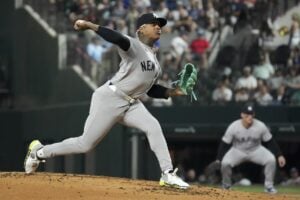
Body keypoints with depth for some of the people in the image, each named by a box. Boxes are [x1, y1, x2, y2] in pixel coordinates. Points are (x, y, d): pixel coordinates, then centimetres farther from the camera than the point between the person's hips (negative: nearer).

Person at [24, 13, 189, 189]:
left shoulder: (154, 58, 16)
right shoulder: (132, 46, -11)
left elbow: (150, 89, 19)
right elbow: (118, 38, -34)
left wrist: (172, 92, 5)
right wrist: (90, 26, -40)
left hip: (131, 104, 7)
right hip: (110, 99, -7)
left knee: (153, 127, -19)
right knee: (85, 144, -2)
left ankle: (168, 175, -20)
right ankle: (39, 152, 19)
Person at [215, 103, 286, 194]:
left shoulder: (260, 126, -20)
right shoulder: (233, 127, -23)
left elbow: (270, 142, -8)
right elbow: (224, 144, -16)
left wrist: (279, 155, -12)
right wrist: (218, 160, -22)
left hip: (256, 150, 1)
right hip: (238, 151, -1)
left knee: (271, 160, -25)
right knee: (225, 163, -29)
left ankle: (269, 186, -6)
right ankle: (226, 186, -2)